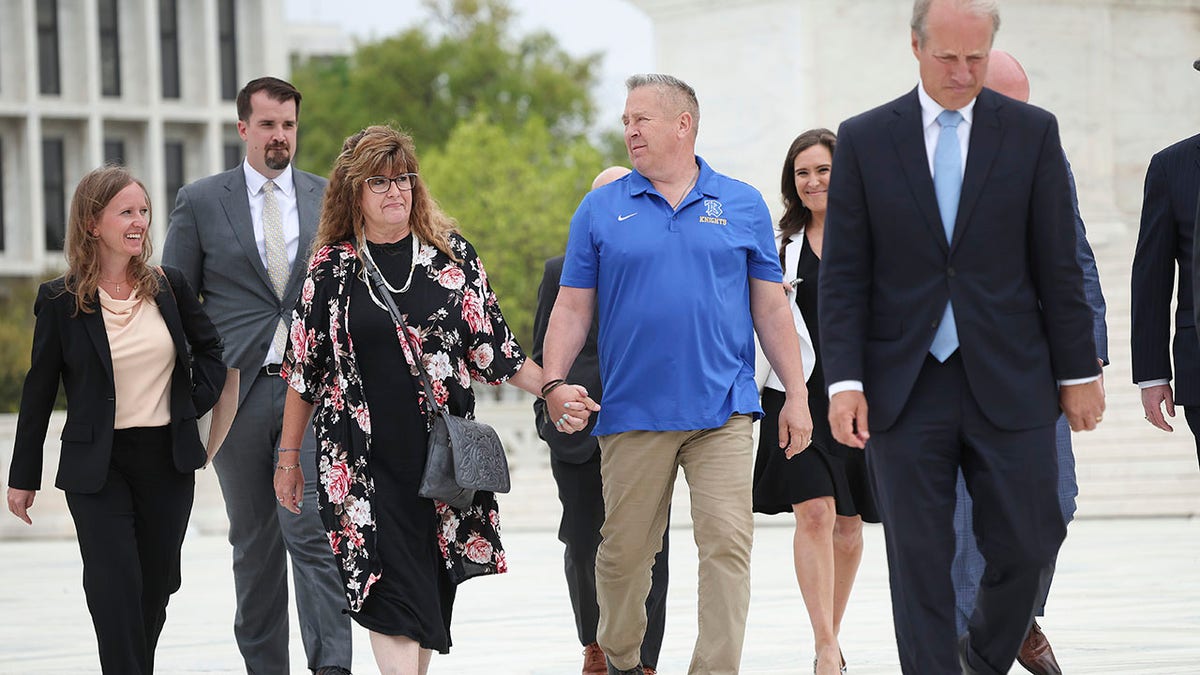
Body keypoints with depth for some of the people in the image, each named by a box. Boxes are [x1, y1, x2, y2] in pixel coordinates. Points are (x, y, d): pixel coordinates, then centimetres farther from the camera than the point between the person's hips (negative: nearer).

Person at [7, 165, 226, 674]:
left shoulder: (168, 287, 4)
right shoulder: (61, 301, -5)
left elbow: (209, 348, 21)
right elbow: (39, 390, 1)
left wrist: (199, 400, 5)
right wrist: (23, 476, 3)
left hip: (168, 460, 4)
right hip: (97, 466, -4)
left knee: (156, 586, 9)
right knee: (116, 588, -12)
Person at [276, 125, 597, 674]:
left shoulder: (451, 254, 5)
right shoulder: (331, 269, 3)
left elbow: (493, 347, 7)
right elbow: (304, 371, 8)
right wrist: (288, 457, 10)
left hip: (442, 456, 2)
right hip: (363, 460, -2)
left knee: (431, 586, 7)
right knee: (391, 586, -12)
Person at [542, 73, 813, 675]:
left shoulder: (742, 206, 9)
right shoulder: (601, 210, 8)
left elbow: (771, 308, 10)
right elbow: (572, 307, 6)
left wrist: (796, 395, 5)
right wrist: (552, 383, -8)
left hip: (722, 410, 0)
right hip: (632, 414, 1)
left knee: (727, 545, -10)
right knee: (624, 550, 6)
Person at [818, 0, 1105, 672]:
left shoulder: (1033, 132, 4)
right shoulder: (865, 139, 3)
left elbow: (1058, 265, 6)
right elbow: (844, 276, 2)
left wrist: (1079, 370, 4)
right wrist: (845, 379, -6)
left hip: (1009, 383, 1)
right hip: (906, 389, 0)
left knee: (1028, 544, 0)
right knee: (919, 561, 0)